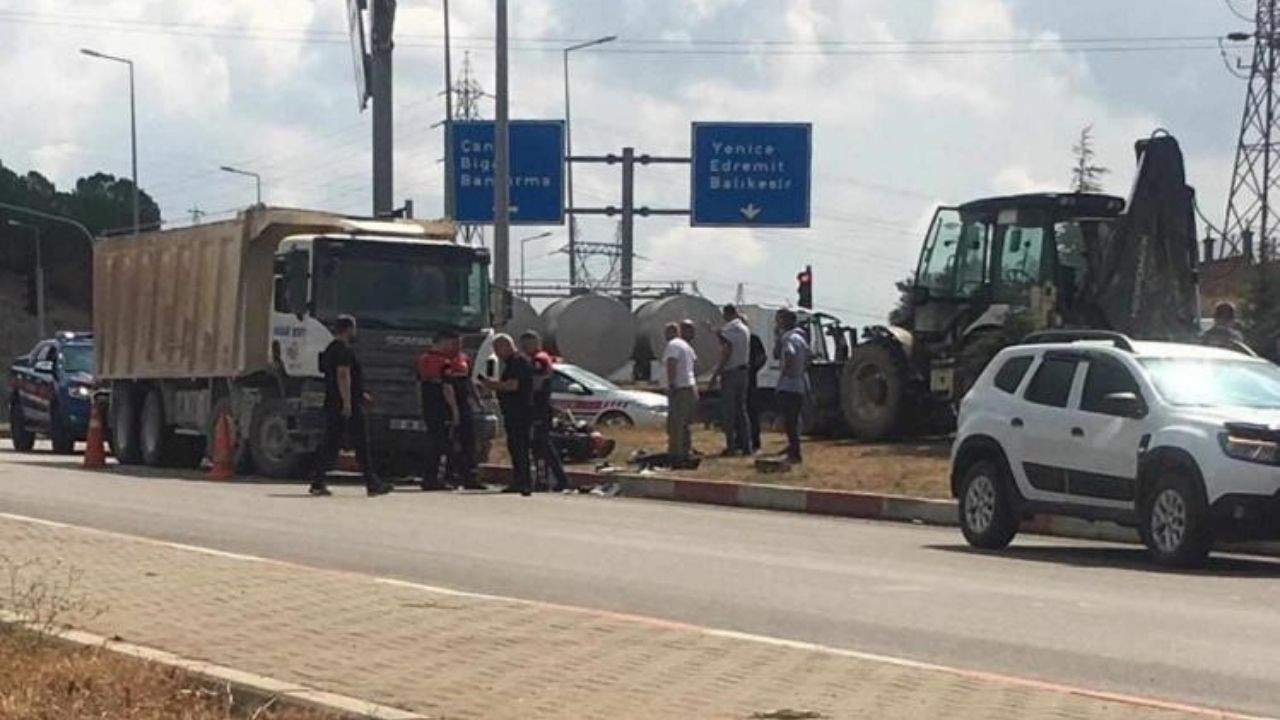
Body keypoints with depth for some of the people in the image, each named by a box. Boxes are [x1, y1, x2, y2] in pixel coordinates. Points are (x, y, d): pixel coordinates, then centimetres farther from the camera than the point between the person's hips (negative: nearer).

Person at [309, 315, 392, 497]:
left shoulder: (330, 350, 19)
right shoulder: (345, 351, -13)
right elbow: (343, 375, -23)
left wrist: (361, 394, 33)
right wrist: (347, 402, -26)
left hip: (332, 405, 9)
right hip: (348, 406, -9)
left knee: (330, 444, 7)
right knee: (361, 445, -2)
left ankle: (318, 482, 1)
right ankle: (372, 484, 3)